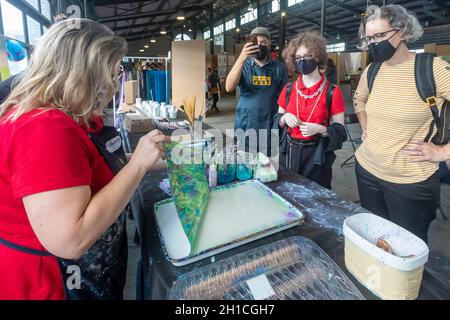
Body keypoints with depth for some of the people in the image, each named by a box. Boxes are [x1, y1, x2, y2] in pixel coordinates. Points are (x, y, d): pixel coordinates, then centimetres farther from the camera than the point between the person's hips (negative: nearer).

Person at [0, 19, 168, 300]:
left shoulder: (74, 116, 3)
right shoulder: (44, 128, -29)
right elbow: (70, 240, -35)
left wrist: (148, 163, -2)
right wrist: (138, 164, -31)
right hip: (50, 282, -9)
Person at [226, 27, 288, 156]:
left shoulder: (279, 67, 3)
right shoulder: (243, 66, 2)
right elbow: (229, 87, -16)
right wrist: (241, 59, -26)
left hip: (270, 126, 1)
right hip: (245, 125, 0)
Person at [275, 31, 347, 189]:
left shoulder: (332, 92, -7)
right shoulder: (289, 89, 3)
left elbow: (340, 130, -5)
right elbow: (277, 120, 11)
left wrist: (320, 129, -22)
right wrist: (284, 117, -10)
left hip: (317, 155, -3)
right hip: (290, 153, 3)